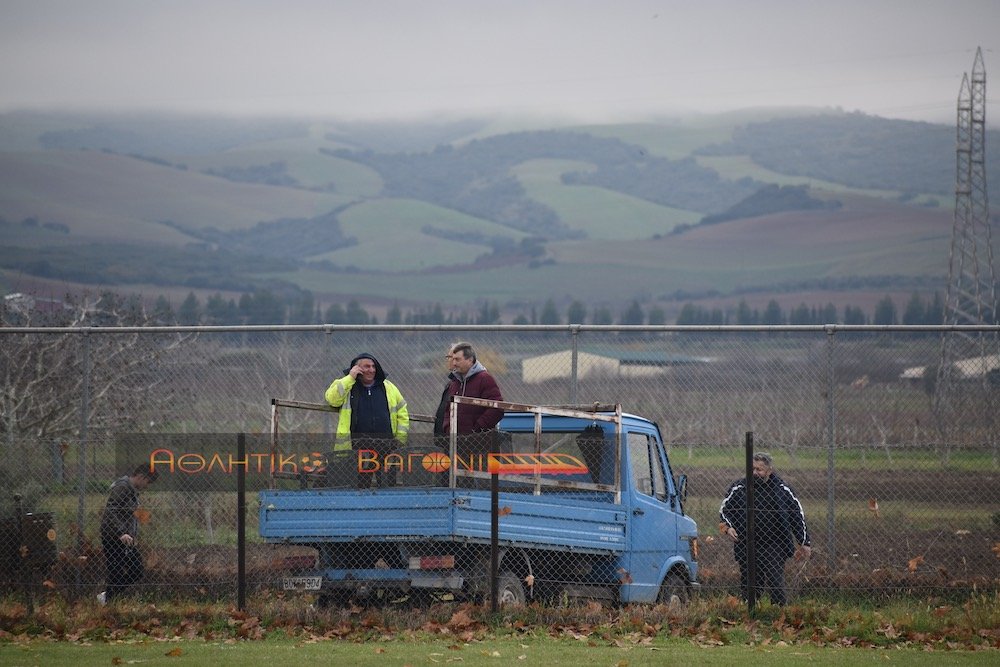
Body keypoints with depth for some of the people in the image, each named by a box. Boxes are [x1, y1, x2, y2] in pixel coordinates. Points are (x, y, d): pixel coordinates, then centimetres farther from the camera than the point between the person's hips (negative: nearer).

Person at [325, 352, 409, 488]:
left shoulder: (388, 387, 16)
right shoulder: (345, 386, 9)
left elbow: (402, 412, 19)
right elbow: (332, 399, -10)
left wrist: (400, 438, 9)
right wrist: (350, 378, -8)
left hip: (386, 444, 2)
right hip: (358, 445, -2)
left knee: (388, 484, 0)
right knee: (360, 485, -3)